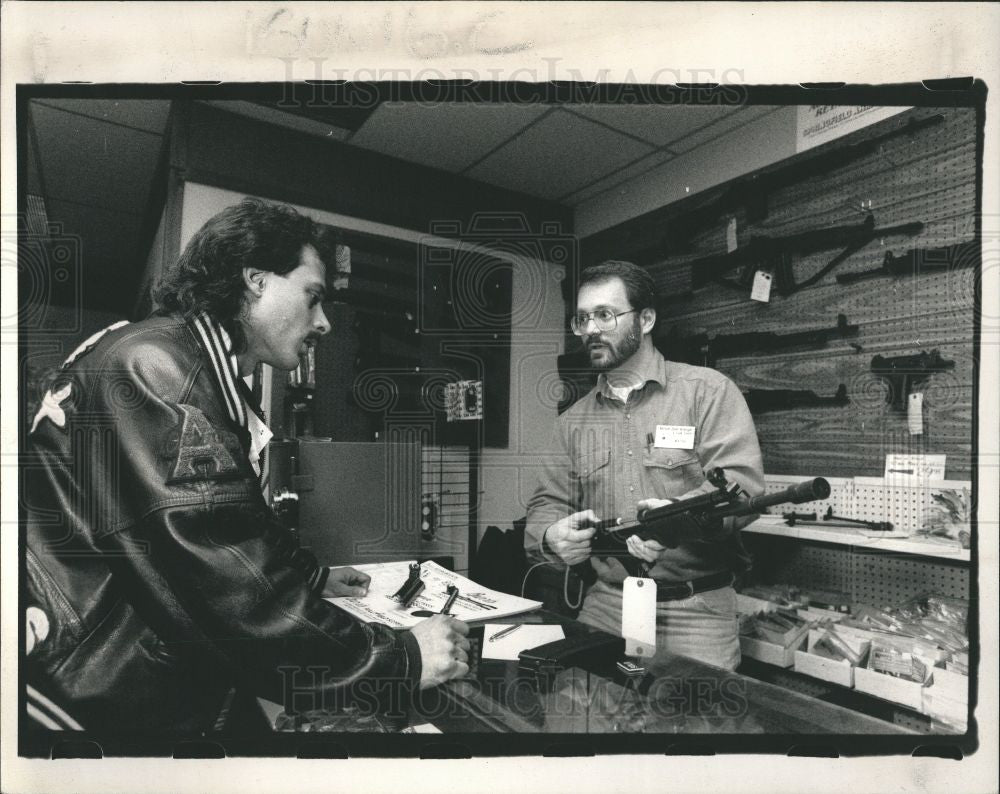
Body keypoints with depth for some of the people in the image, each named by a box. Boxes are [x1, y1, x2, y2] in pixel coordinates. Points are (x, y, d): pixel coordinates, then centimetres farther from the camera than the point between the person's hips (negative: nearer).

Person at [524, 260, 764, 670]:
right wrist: (553, 536, -15)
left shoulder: (709, 390, -3)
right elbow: (548, 504, 9)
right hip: (604, 606, 4)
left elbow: (742, 483, -13)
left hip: (695, 611, -3)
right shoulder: (574, 419, 11)